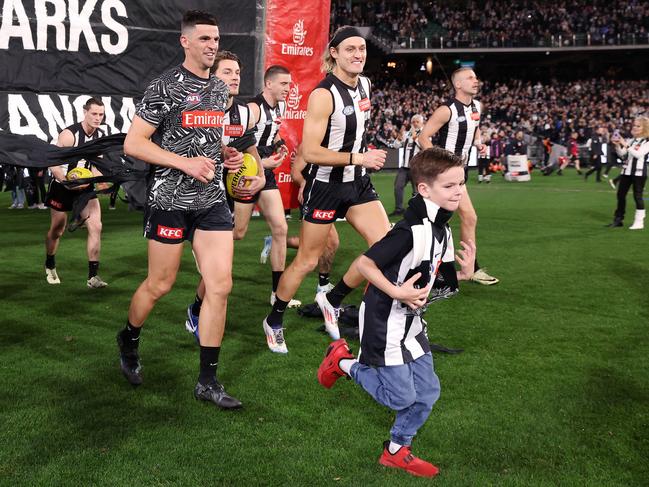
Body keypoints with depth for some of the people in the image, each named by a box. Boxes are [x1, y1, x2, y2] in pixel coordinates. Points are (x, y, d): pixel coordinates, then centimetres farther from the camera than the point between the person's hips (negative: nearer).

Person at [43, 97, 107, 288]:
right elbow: (53, 164, -23)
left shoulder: (101, 136, -3)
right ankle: (50, 267, 38)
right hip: (63, 186, -4)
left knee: (96, 227, -11)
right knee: (57, 230, 12)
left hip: (85, 187, 4)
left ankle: (93, 276, -8)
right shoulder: (69, 134, -22)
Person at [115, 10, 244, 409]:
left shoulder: (220, 88, 12)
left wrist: (226, 154, 5)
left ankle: (208, 381, 7)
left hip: (213, 200, 6)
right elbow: (133, 143, -11)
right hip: (171, 199, -5)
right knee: (161, 284, 7)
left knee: (220, 286, -2)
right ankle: (129, 340, 39)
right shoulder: (166, 87, -9)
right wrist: (186, 163, -20)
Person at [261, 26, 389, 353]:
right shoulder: (324, 94, -19)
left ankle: (332, 301, 16)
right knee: (307, 261, 3)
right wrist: (358, 157, -23)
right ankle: (274, 322, 25)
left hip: (358, 183, 7)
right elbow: (310, 152, -23)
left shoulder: (365, 86, 5)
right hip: (326, 186, -7)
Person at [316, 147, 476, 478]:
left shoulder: (443, 230, 4)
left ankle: (397, 450, 30)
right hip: (385, 324, -9)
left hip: (412, 323, 9)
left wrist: (463, 274, -5)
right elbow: (364, 264, -25)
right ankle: (344, 362, 21)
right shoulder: (410, 231, -26)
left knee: (427, 392, 11)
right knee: (401, 397, 1)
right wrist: (397, 293, -28)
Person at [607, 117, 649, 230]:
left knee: (637, 196, -4)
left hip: (639, 172, -7)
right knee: (620, 194, 7)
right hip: (626, 171, 7)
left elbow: (638, 154, -20)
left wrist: (626, 145, -23)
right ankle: (618, 219, 16)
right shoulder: (630, 140, 13)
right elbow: (622, 155, 11)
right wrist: (617, 145, -5)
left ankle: (639, 222, 2)